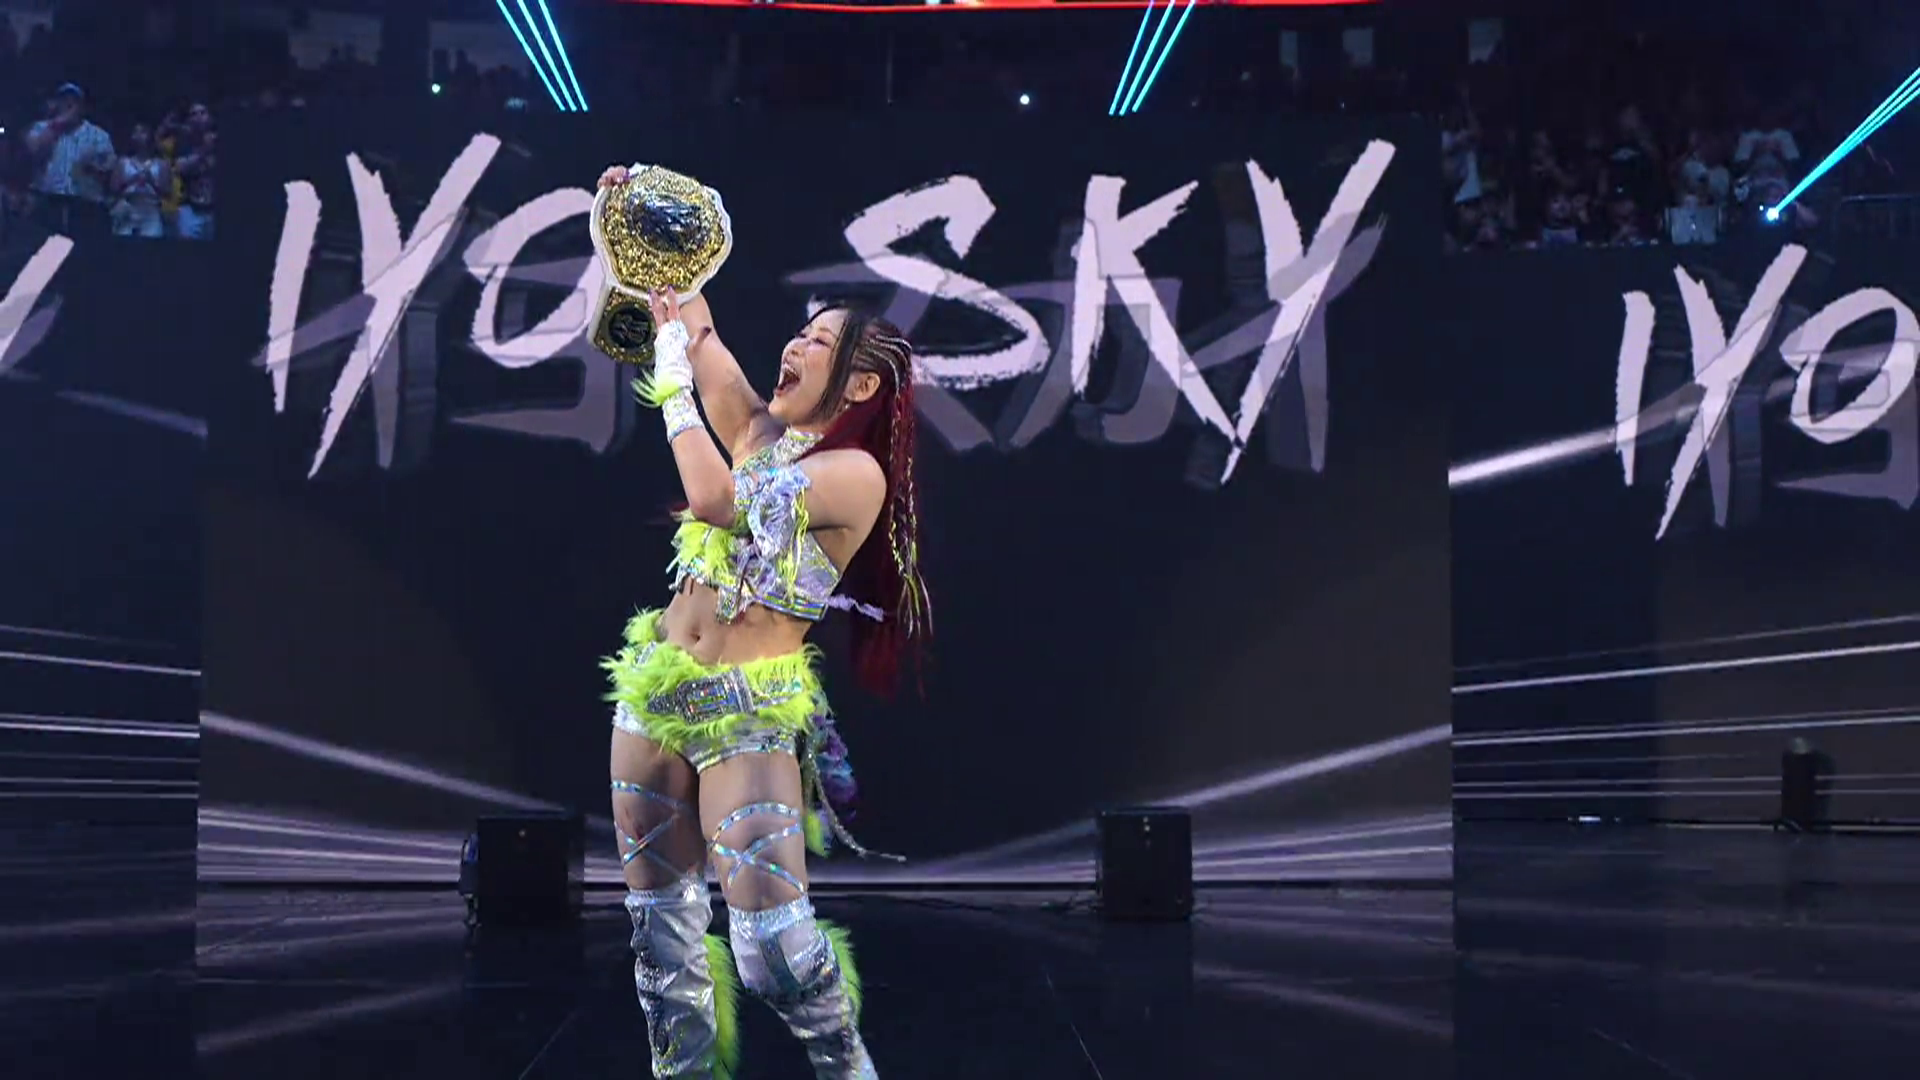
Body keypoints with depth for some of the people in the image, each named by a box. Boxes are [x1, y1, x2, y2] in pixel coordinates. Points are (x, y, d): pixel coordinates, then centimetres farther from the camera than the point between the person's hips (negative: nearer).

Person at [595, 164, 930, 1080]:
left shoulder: (857, 472, -13)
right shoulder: (760, 432, 8)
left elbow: (715, 499, -23)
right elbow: (690, 316, 7)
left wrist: (670, 370, -15)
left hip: (750, 707, -7)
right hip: (656, 685, 7)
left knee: (771, 946, -14)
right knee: (660, 924, 8)